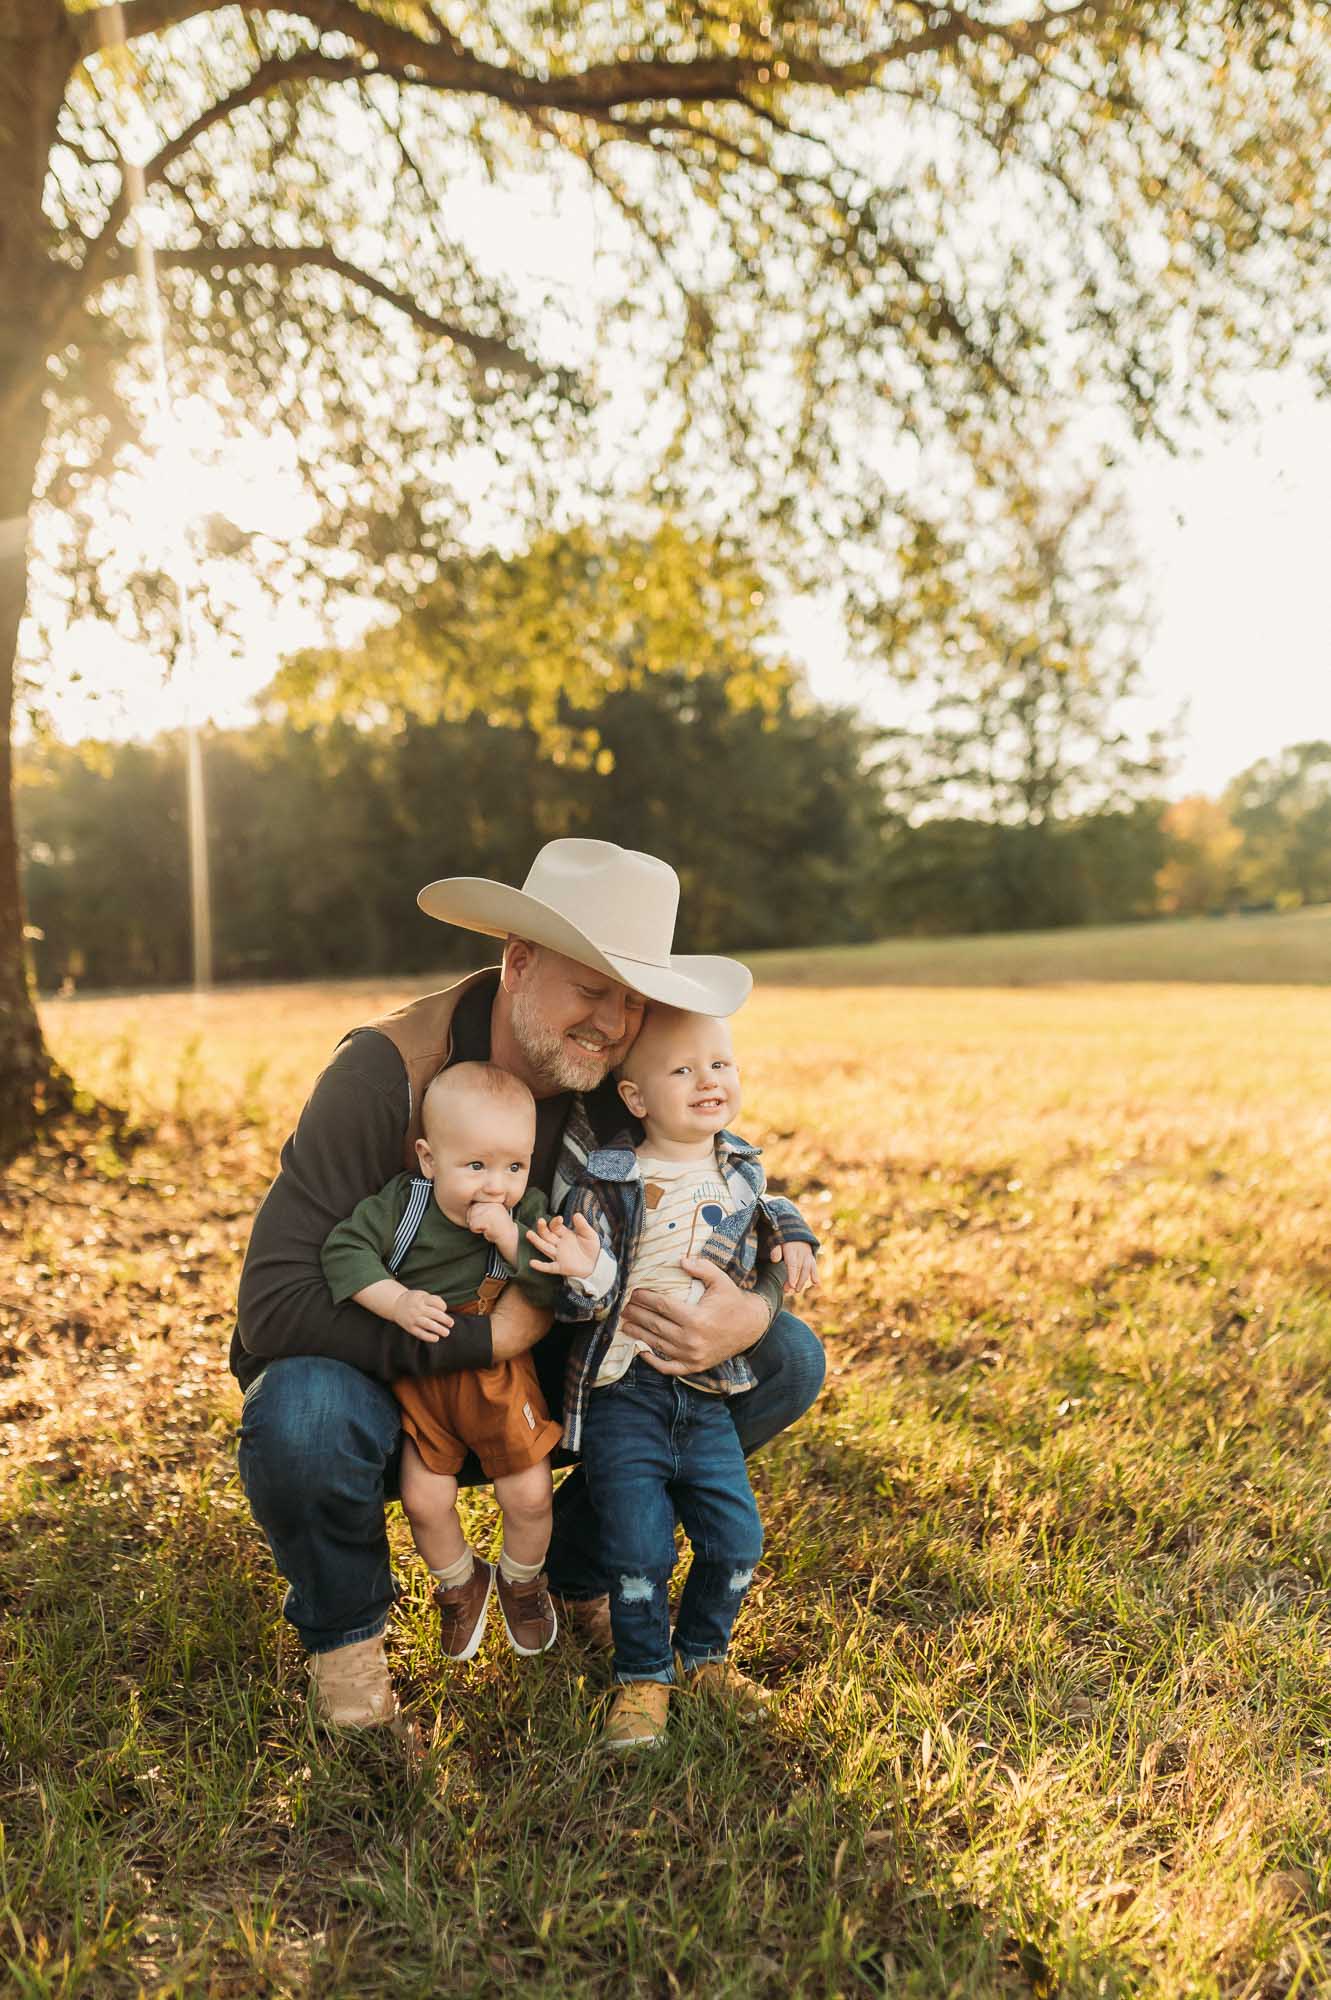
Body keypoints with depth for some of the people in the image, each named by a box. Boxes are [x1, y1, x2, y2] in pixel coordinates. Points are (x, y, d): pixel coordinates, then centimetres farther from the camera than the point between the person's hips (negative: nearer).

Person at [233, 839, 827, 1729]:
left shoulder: (625, 1086, -12)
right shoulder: (386, 1071, -27)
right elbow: (273, 1304, -32)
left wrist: (753, 1312, -27)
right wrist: (487, 1337, -33)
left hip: (550, 1366, 4)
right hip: (398, 1383, -4)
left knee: (788, 1361, -8)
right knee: (301, 1416, -39)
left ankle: (581, 1566, 12)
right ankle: (344, 1625, -2)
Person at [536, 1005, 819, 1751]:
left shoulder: (742, 1170, 2)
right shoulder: (611, 1185, -15)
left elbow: (765, 1209, 26)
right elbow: (587, 1303, -14)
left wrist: (793, 1236, 6)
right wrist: (584, 1272, -36)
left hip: (707, 1395, 5)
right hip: (624, 1390, -5)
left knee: (737, 1538, 7)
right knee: (640, 1548, -6)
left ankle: (703, 1654, 33)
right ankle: (644, 1679, 19)